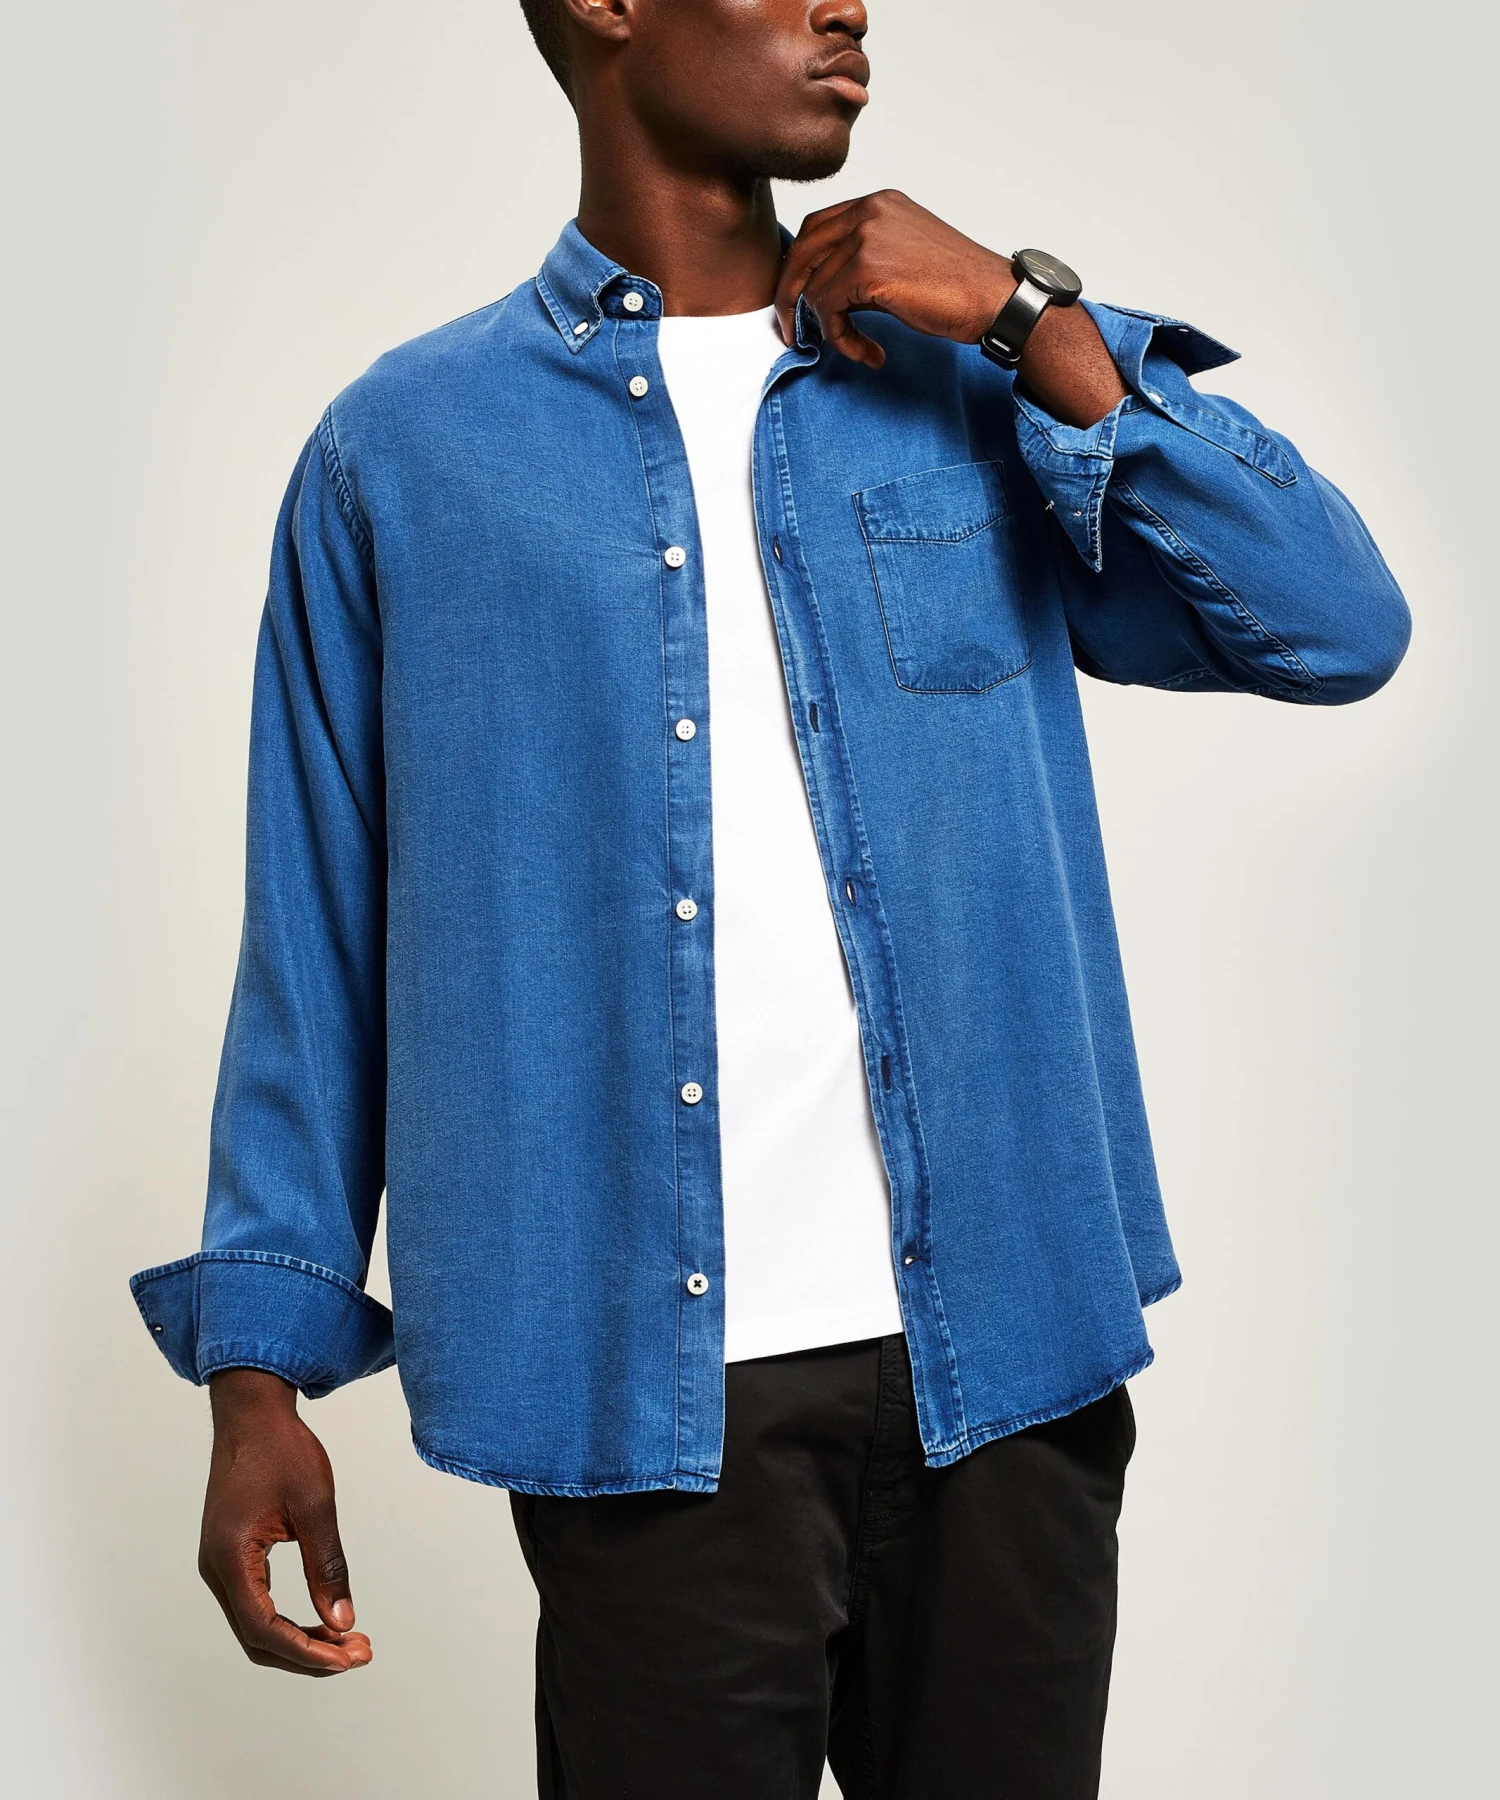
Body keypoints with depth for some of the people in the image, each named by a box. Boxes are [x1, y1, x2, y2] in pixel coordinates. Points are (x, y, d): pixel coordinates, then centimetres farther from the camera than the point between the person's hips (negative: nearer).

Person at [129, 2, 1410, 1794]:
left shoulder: (970, 384, 8)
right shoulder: (401, 449, 4)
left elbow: (1338, 627, -1)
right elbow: (316, 935, 5)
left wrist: (1031, 320, -6)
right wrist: (260, 1370, 1)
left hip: (1000, 1334, 2)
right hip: (647, 1380, -2)